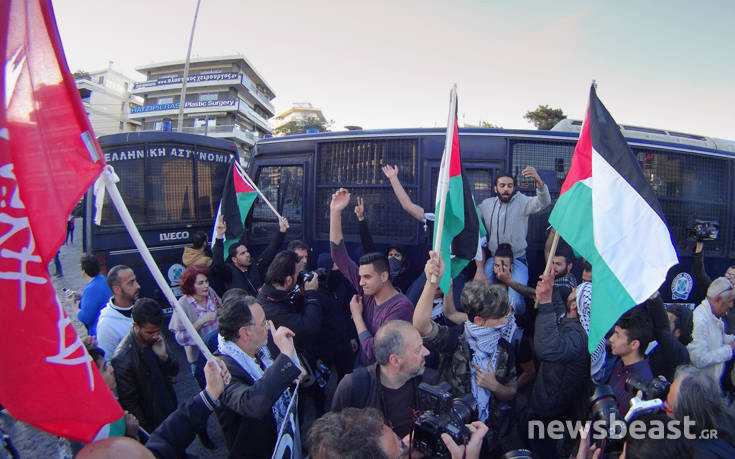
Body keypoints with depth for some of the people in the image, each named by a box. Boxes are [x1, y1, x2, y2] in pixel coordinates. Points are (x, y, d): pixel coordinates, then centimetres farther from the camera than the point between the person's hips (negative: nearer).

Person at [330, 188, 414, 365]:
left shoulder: (401, 307, -21)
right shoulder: (367, 292, -1)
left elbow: (373, 352, -24)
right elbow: (340, 257, -1)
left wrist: (356, 315, -13)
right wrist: (335, 212, -7)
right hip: (362, 368, 6)